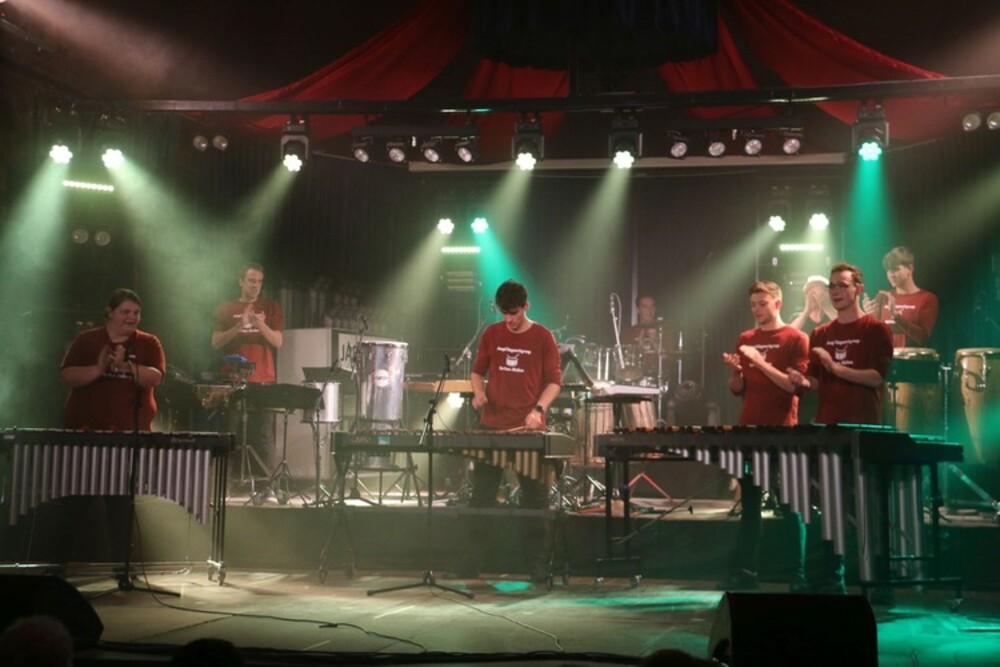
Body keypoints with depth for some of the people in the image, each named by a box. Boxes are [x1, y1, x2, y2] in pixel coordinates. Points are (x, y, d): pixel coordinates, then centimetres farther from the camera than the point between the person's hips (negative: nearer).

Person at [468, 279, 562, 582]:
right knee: (481, 495, 7)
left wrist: (539, 409, -17)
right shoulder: (491, 334, 6)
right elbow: (477, 370, 15)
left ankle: (539, 562, 8)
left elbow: (554, 380, -2)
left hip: (528, 429, -3)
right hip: (491, 425, 3)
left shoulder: (543, 337, -2)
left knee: (535, 498, 2)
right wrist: (478, 392, -6)